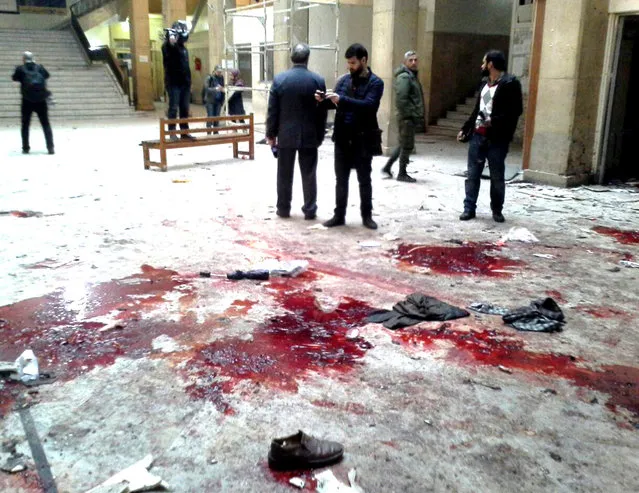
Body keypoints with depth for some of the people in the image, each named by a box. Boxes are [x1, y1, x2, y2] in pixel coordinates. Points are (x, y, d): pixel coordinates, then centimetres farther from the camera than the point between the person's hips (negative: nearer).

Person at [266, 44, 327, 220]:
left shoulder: (279, 79, -5)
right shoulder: (318, 80, -4)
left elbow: (272, 110, -3)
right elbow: (322, 112, 0)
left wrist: (271, 134, 6)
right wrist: (320, 136, 9)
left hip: (285, 134, 0)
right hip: (309, 135, 0)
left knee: (284, 175, 9)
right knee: (309, 175, 6)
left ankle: (283, 208, 16)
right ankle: (310, 210, 11)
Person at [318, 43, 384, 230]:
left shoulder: (375, 83, -7)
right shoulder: (344, 80, 8)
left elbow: (368, 105, -22)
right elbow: (335, 103, 11)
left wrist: (341, 99, -28)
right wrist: (324, 100, -11)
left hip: (363, 139, -4)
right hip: (342, 138, 4)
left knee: (364, 180, 8)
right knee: (341, 179, 9)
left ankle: (367, 216, 20)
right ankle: (339, 215, 19)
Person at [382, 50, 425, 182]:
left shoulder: (412, 76, 18)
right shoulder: (404, 77, -14)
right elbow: (401, 99, -23)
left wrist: (419, 117, 18)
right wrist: (408, 115, -21)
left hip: (411, 117, 10)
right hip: (407, 117, -10)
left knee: (404, 144, 16)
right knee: (407, 145, -2)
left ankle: (387, 167, 23)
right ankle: (402, 174, 9)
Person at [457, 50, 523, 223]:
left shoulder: (510, 83, -8)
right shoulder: (484, 83, 15)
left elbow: (516, 111, -14)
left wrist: (493, 121, -22)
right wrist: (465, 129, 19)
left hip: (496, 138, -6)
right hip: (477, 135, 7)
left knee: (497, 176, 4)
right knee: (472, 174, 6)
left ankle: (497, 210, 18)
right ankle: (469, 208, 12)